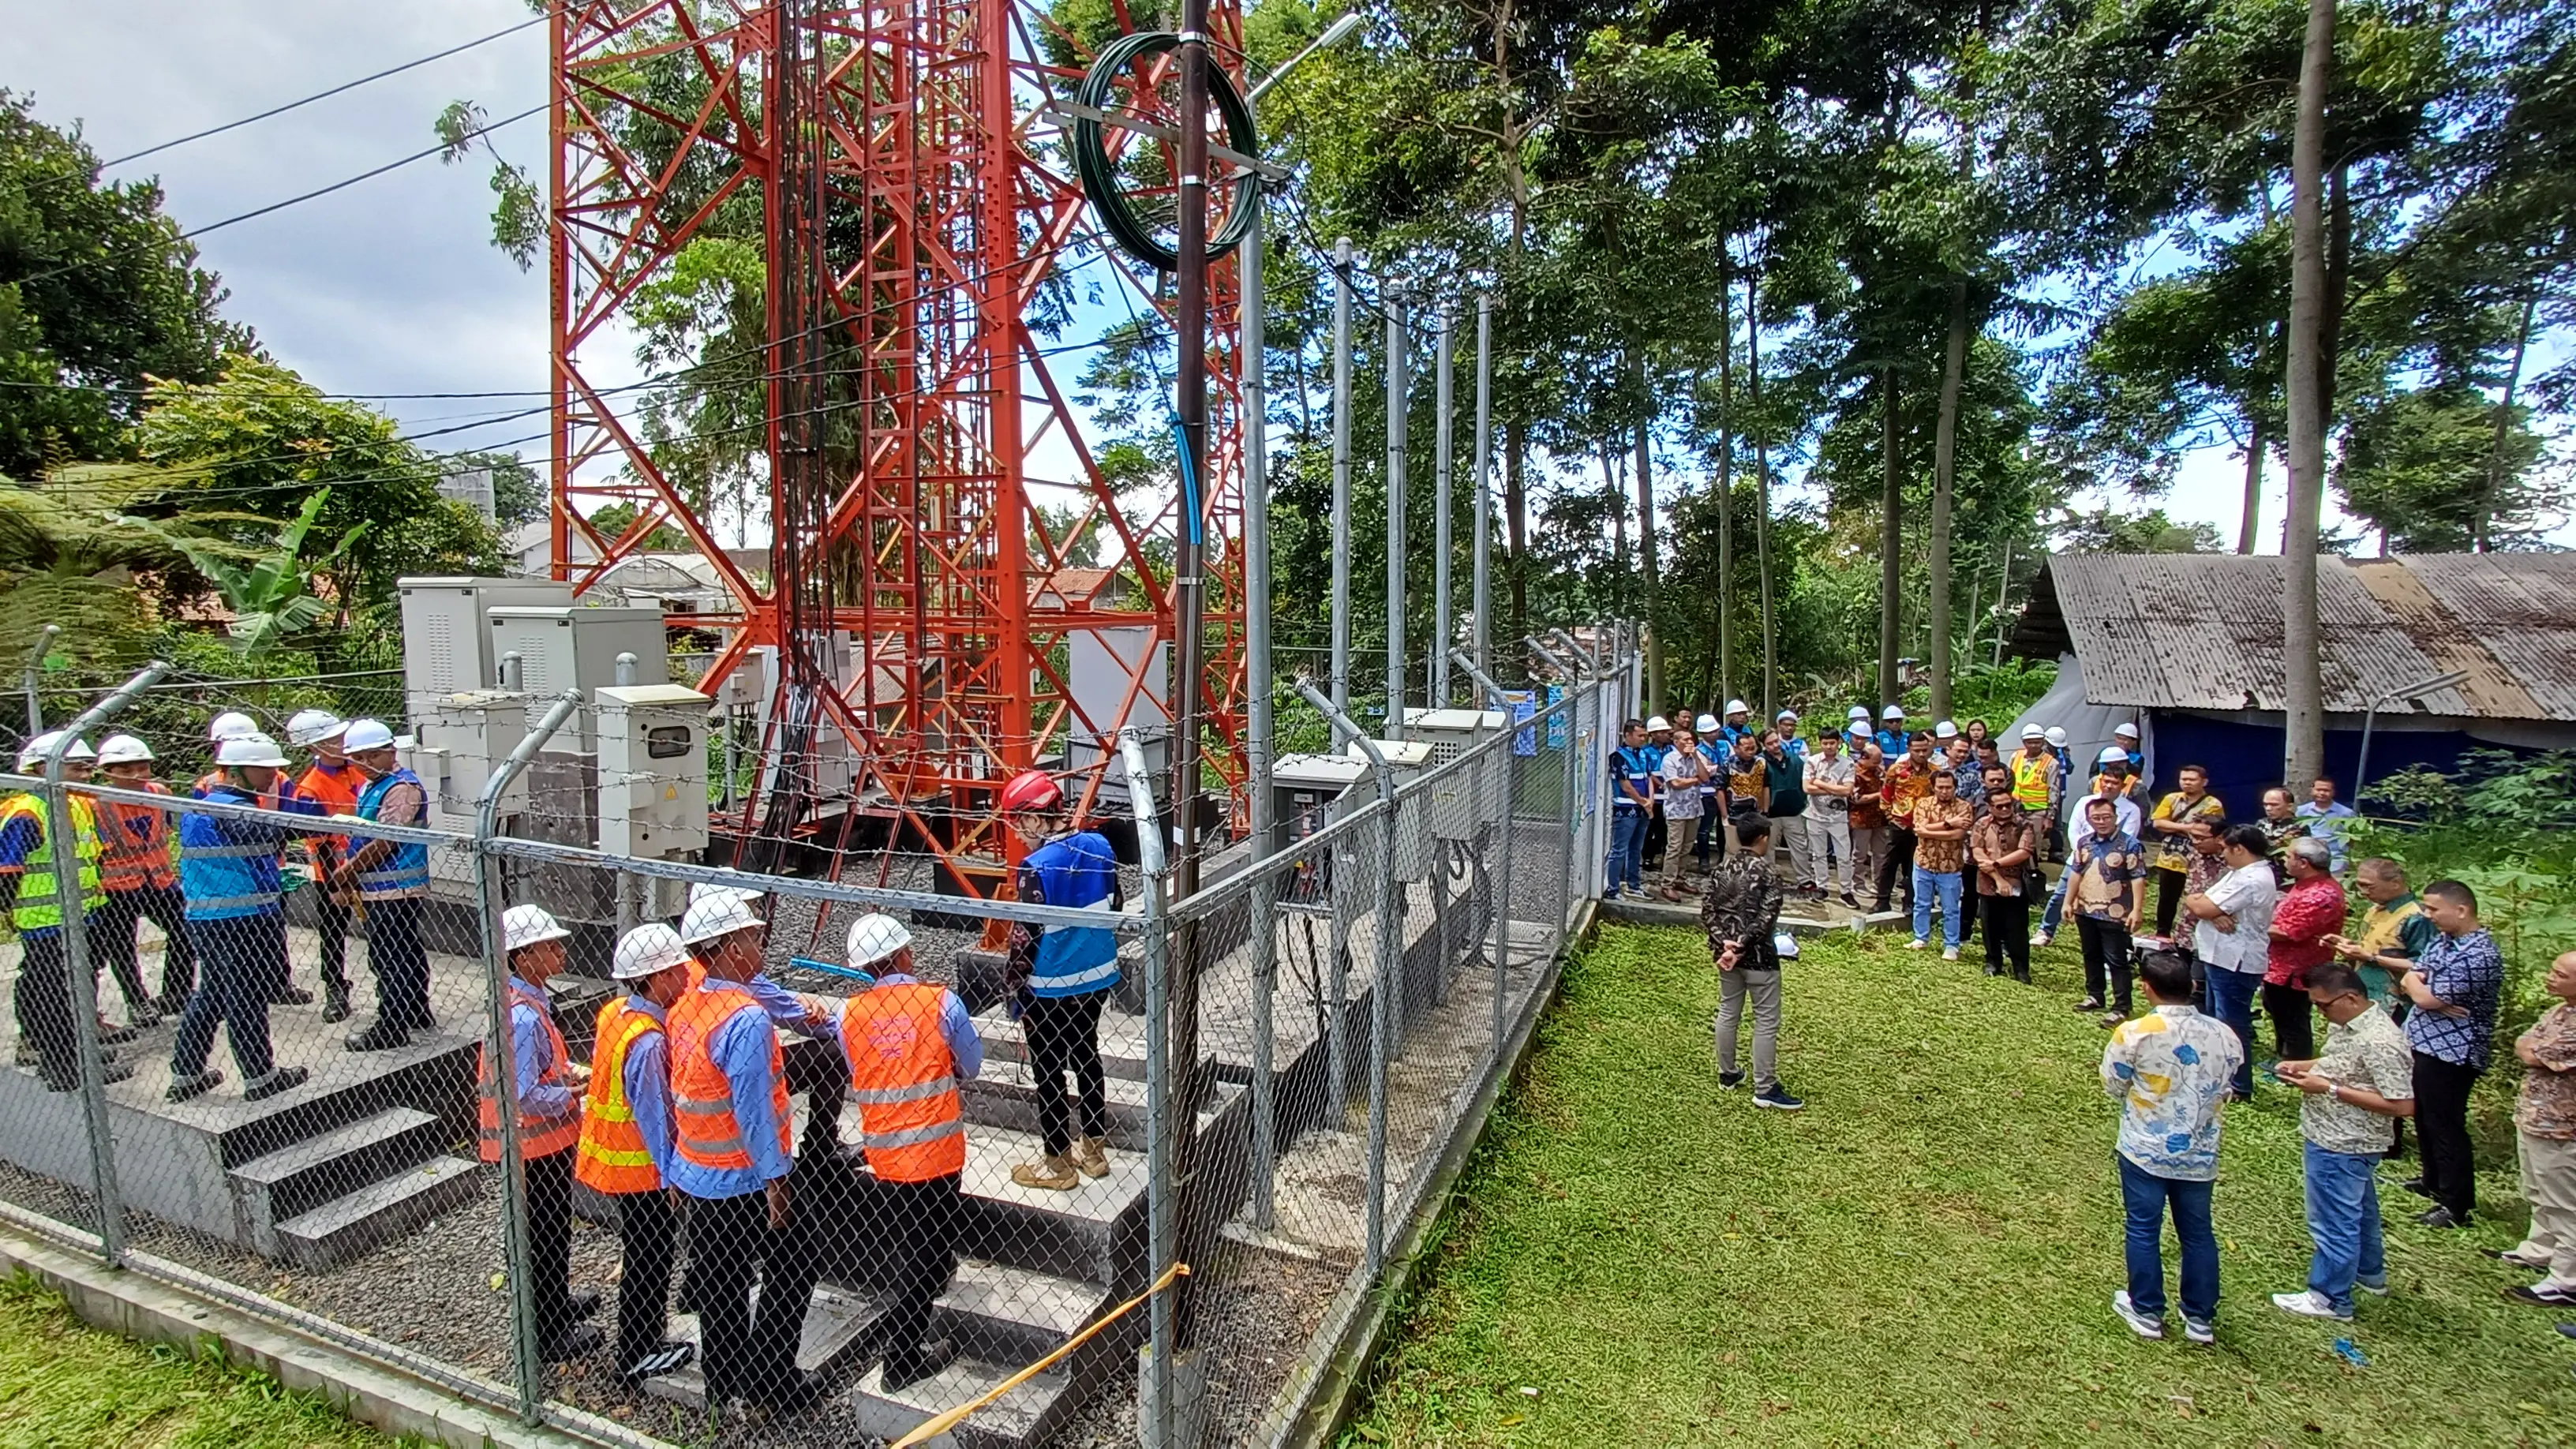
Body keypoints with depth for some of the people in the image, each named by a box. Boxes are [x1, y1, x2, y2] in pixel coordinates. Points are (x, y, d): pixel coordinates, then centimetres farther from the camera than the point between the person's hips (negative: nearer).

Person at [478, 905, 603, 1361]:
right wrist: (575, 1092, -16)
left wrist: (570, 1070, 1)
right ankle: (550, 1336, 24)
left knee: (551, 1231, 26)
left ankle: (556, 1303, 45)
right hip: (537, 1144, -9)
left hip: (544, 1141, 9)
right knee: (546, 1236, 7)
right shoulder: (524, 1017, -29)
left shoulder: (529, 999, 1)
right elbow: (524, 1097, -29)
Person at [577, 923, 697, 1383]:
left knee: (643, 1254, 23)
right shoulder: (647, 1039, -29)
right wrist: (670, 1174, -16)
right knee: (648, 1259, 9)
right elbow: (653, 1114, -24)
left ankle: (645, 1332, 39)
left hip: (609, 1155, 9)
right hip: (639, 1168, -9)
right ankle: (638, 1358, 24)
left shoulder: (615, 1012, -1)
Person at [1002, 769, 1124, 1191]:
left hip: (1050, 987, -7)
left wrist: (1015, 984, -4)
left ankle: (1057, 1163, 23)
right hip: (1097, 976, 7)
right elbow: (1116, 907, 6)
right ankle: (1094, 1149, 34)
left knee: (1048, 1071, 10)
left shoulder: (1037, 867, -23)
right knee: (1086, 1056, 21)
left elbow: (1026, 935, -18)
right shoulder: (1099, 846, -4)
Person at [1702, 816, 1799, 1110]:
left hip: (1726, 952, 6)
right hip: (1759, 956, -6)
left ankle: (1727, 1075, 29)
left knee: (1728, 1013, 17)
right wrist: (1741, 947, -18)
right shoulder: (1768, 874, -15)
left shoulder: (1723, 868, 2)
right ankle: (1765, 1089, 8)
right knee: (1766, 1021, 3)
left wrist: (1724, 942, -9)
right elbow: (1765, 920, -21)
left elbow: (1707, 909, -2)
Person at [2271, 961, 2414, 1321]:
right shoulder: (2346, 1024, 0)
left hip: (2342, 1147, -9)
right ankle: (2369, 1273, 47)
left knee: (2334, 1222, 5)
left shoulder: (2380, 1043, -28)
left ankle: (2331, 1298, 19)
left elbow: (2400, 1105, -26)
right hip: (2341, 1140, 9)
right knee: (2358, 1210, 27)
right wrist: (2304, 1066, 0)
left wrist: (2330, 1089, -27)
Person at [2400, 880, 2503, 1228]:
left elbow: (2425, 998, -22)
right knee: (2425, 1119, 21)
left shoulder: (2478, 955, -22)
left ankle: (2456, 1205, 11)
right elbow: (2408, 981, 7)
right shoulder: (2442, 941, 7)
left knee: (2445, 1126, 0)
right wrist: (2438, 1000, -12)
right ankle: (2434, 1181, 37)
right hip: (2424, 1044, 9)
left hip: (2451, 1054, -9)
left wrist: (2415, 983, -2)